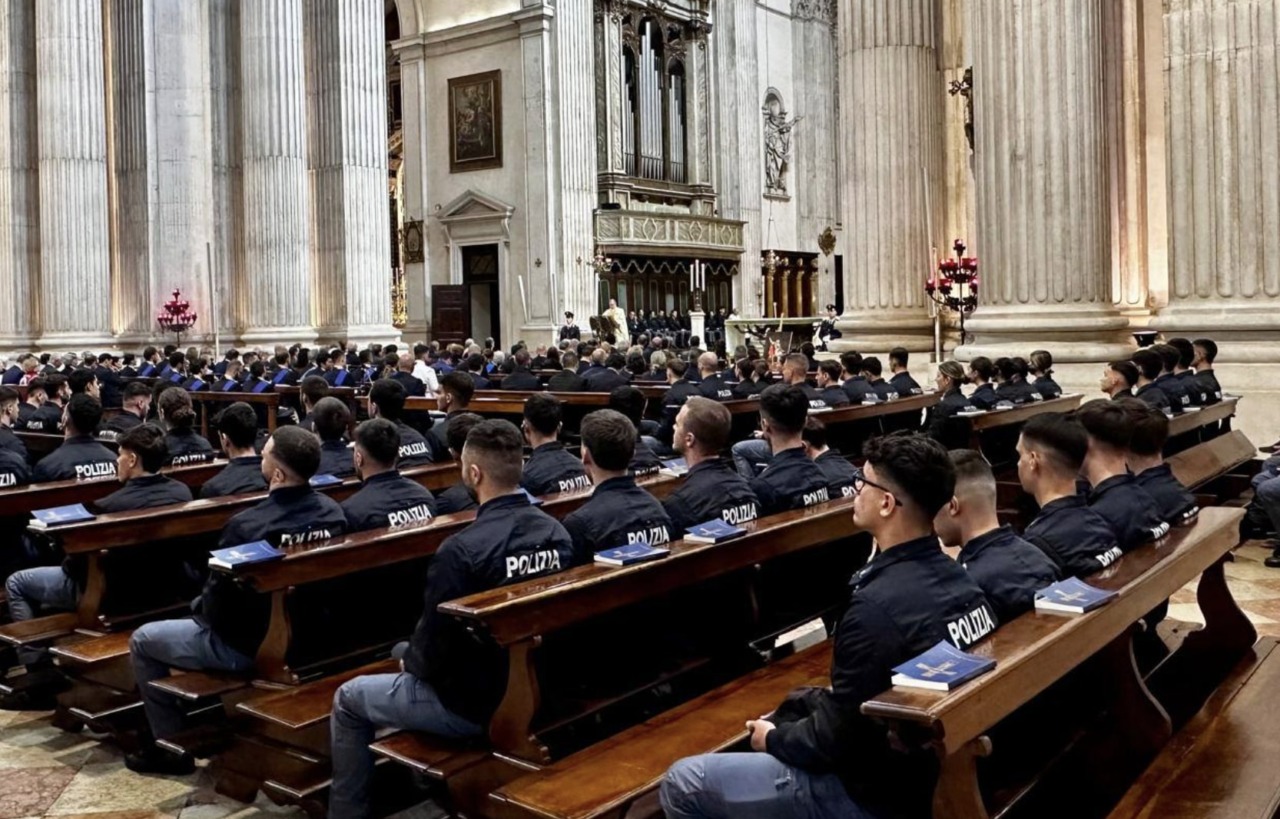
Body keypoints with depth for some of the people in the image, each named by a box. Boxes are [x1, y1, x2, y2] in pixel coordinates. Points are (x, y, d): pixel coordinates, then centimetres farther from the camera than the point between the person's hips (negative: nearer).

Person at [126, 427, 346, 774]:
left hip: (247, 645, -7)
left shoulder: (247, 525, -27)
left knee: (142, 640, 15)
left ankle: (171, 747, 20)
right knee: (200, 605, 34)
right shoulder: (334, 512, -8)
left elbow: (218, 597, -17)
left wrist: (200, 607, 8)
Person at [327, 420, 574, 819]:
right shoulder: (557, 532, -5)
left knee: (349, 699, 16)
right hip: (537, 689, 7)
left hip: (475, 702, -7)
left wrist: (411, 661, 5)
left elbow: (435, 641, -20)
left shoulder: (462, 548, -27)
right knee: (408, 651, 33)